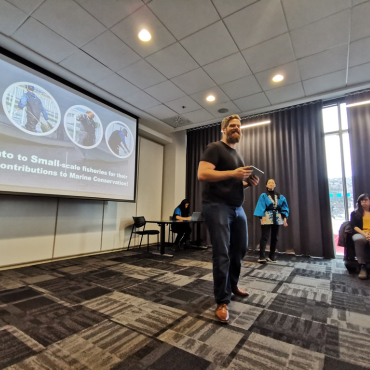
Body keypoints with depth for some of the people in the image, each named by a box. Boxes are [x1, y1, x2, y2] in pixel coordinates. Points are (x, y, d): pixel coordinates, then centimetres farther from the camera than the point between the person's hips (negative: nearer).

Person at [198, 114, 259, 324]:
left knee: (240, 248, 17)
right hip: (217, 206, -9)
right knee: (221, 254, -4)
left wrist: (249, 183, 5)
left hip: (237, 207, 9)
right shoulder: (215, 148, -5)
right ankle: (222, 301, 12)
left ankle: (233, 284, 41)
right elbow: (202, 174, -18)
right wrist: (233, 173, -23)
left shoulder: (238, 155, 22)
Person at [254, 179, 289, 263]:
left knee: (275, 237, 8)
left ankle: (272, 256, 19)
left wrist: (285, 217, -4)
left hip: (277, 218, 4)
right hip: (267, 218, -4)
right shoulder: (263, 196, 2)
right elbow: (261, 207, -6)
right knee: (265, 236, -10)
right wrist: (262, 216, -19)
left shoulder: (280, 197, 12)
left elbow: (284, 208, 9)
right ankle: (261, 257, -9)